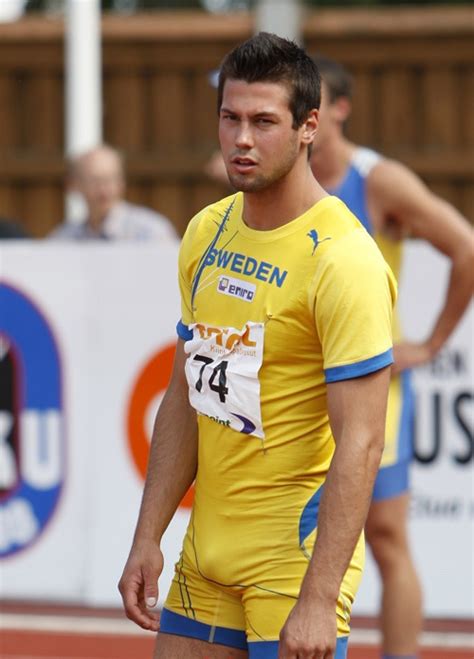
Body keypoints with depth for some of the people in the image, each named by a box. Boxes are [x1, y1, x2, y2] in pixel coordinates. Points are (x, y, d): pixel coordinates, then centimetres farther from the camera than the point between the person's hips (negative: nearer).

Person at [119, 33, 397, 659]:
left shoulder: (343, 260, -16)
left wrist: (318, 600, -25)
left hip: (296, 554, -7)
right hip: (206, 552, 7)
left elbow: (359, 444, -20)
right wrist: (147, 539, 9)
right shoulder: (207, 233, 8)